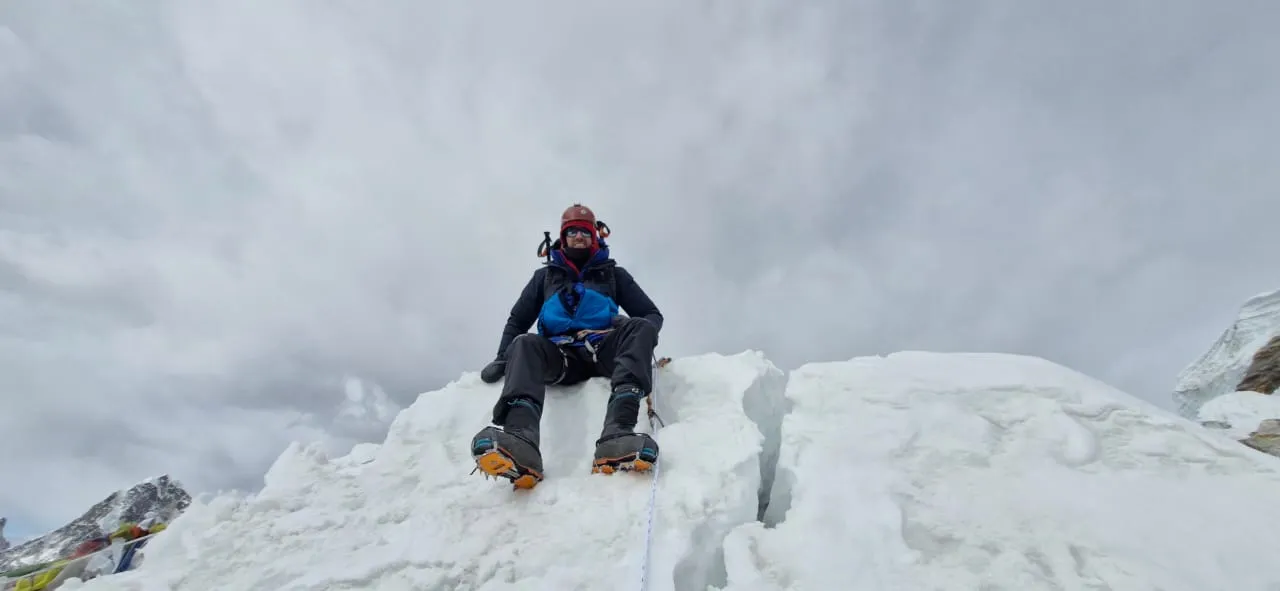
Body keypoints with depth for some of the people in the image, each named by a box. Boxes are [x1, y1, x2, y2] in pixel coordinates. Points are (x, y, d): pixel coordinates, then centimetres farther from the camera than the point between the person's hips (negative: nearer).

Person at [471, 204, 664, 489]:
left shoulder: (613, 274, 21)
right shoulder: (546, 275, 24)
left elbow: (652, 315, 16)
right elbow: (518, 320, 23)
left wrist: (637, 335, -8)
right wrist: (502, 358, 5)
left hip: (602, 351, 0)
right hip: (561, 356, 1)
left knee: (640, 327, -29)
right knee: (525, 344, -30)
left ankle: (617, 435, -53)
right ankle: (519, 443, -60)